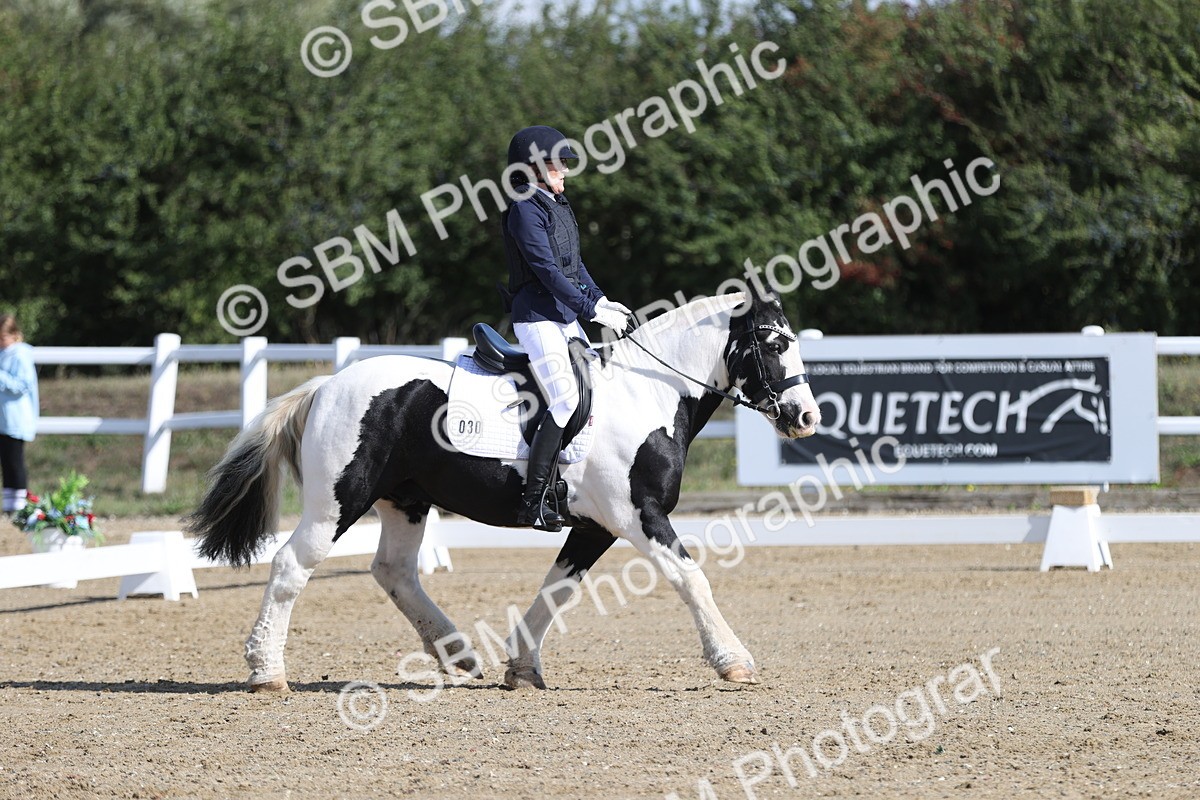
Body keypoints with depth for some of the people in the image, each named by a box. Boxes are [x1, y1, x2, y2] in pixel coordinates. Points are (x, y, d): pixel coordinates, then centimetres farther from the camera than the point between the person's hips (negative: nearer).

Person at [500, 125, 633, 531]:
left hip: (566, 317, 10)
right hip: (537, 318, -10)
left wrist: (601, 299, 10)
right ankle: (532, 501, -17)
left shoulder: (557, 205, 15)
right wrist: (591, 309, -21)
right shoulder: (526, 209, -14)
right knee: (566, 402, -18)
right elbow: (546, 269, -20)